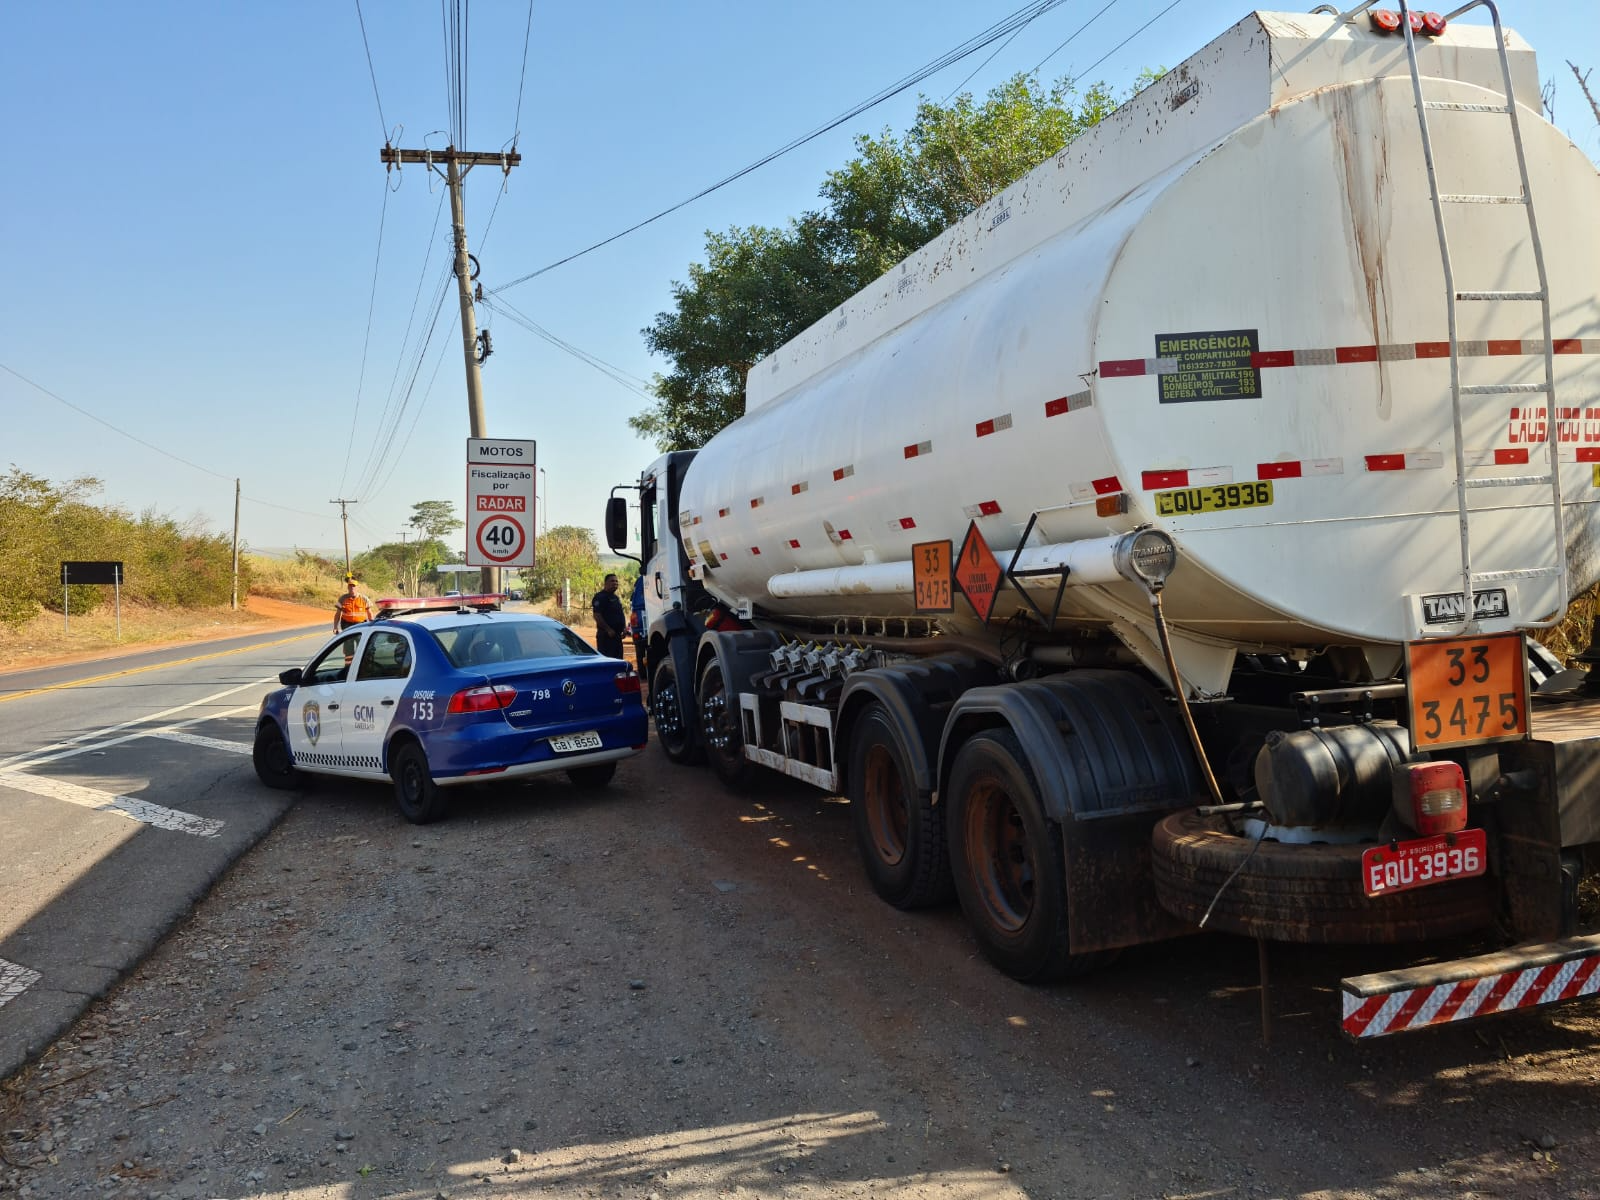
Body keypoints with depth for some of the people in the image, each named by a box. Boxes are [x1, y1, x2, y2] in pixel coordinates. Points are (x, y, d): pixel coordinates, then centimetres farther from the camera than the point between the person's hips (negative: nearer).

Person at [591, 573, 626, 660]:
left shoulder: (616, 597, 20)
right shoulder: (600, 597, -9)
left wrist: (623, 629, 14)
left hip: (617, 635, 9)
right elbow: (597, 616, -18)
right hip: (606, 635, -9)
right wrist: (608, 630, -21)